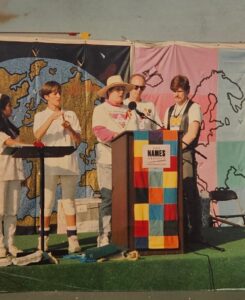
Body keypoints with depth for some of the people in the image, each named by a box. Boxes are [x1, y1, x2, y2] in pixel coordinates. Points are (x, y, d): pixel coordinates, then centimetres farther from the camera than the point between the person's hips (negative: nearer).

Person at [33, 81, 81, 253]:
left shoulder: (71, 115, 14)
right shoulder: (41, 116, 9)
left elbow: (78, 141, 7)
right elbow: (38, 136, -12)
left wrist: (70, 128, -11)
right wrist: (51, 118, -24)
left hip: (69, 165, 2)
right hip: (49, 165, -2)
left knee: (69, 203, 2)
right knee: (47, 204, -2)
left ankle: (73, 240, 4)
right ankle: (43, 242, 6)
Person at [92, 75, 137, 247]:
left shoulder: (129, 110, 22)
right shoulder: (100, 110, 7)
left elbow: (135, 132, 14)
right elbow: (100, 132, -8)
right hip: (108, 160, -4)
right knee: (108, 199, -6)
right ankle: (104, 237, -2)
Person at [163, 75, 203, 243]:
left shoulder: (194, 108, 0)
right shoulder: (170, 110, 19)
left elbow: (192, 133, -13)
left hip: (186, 154, -6)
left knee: (189, 193, -6)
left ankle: (195, 232, 0)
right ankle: (182, 230, 13)